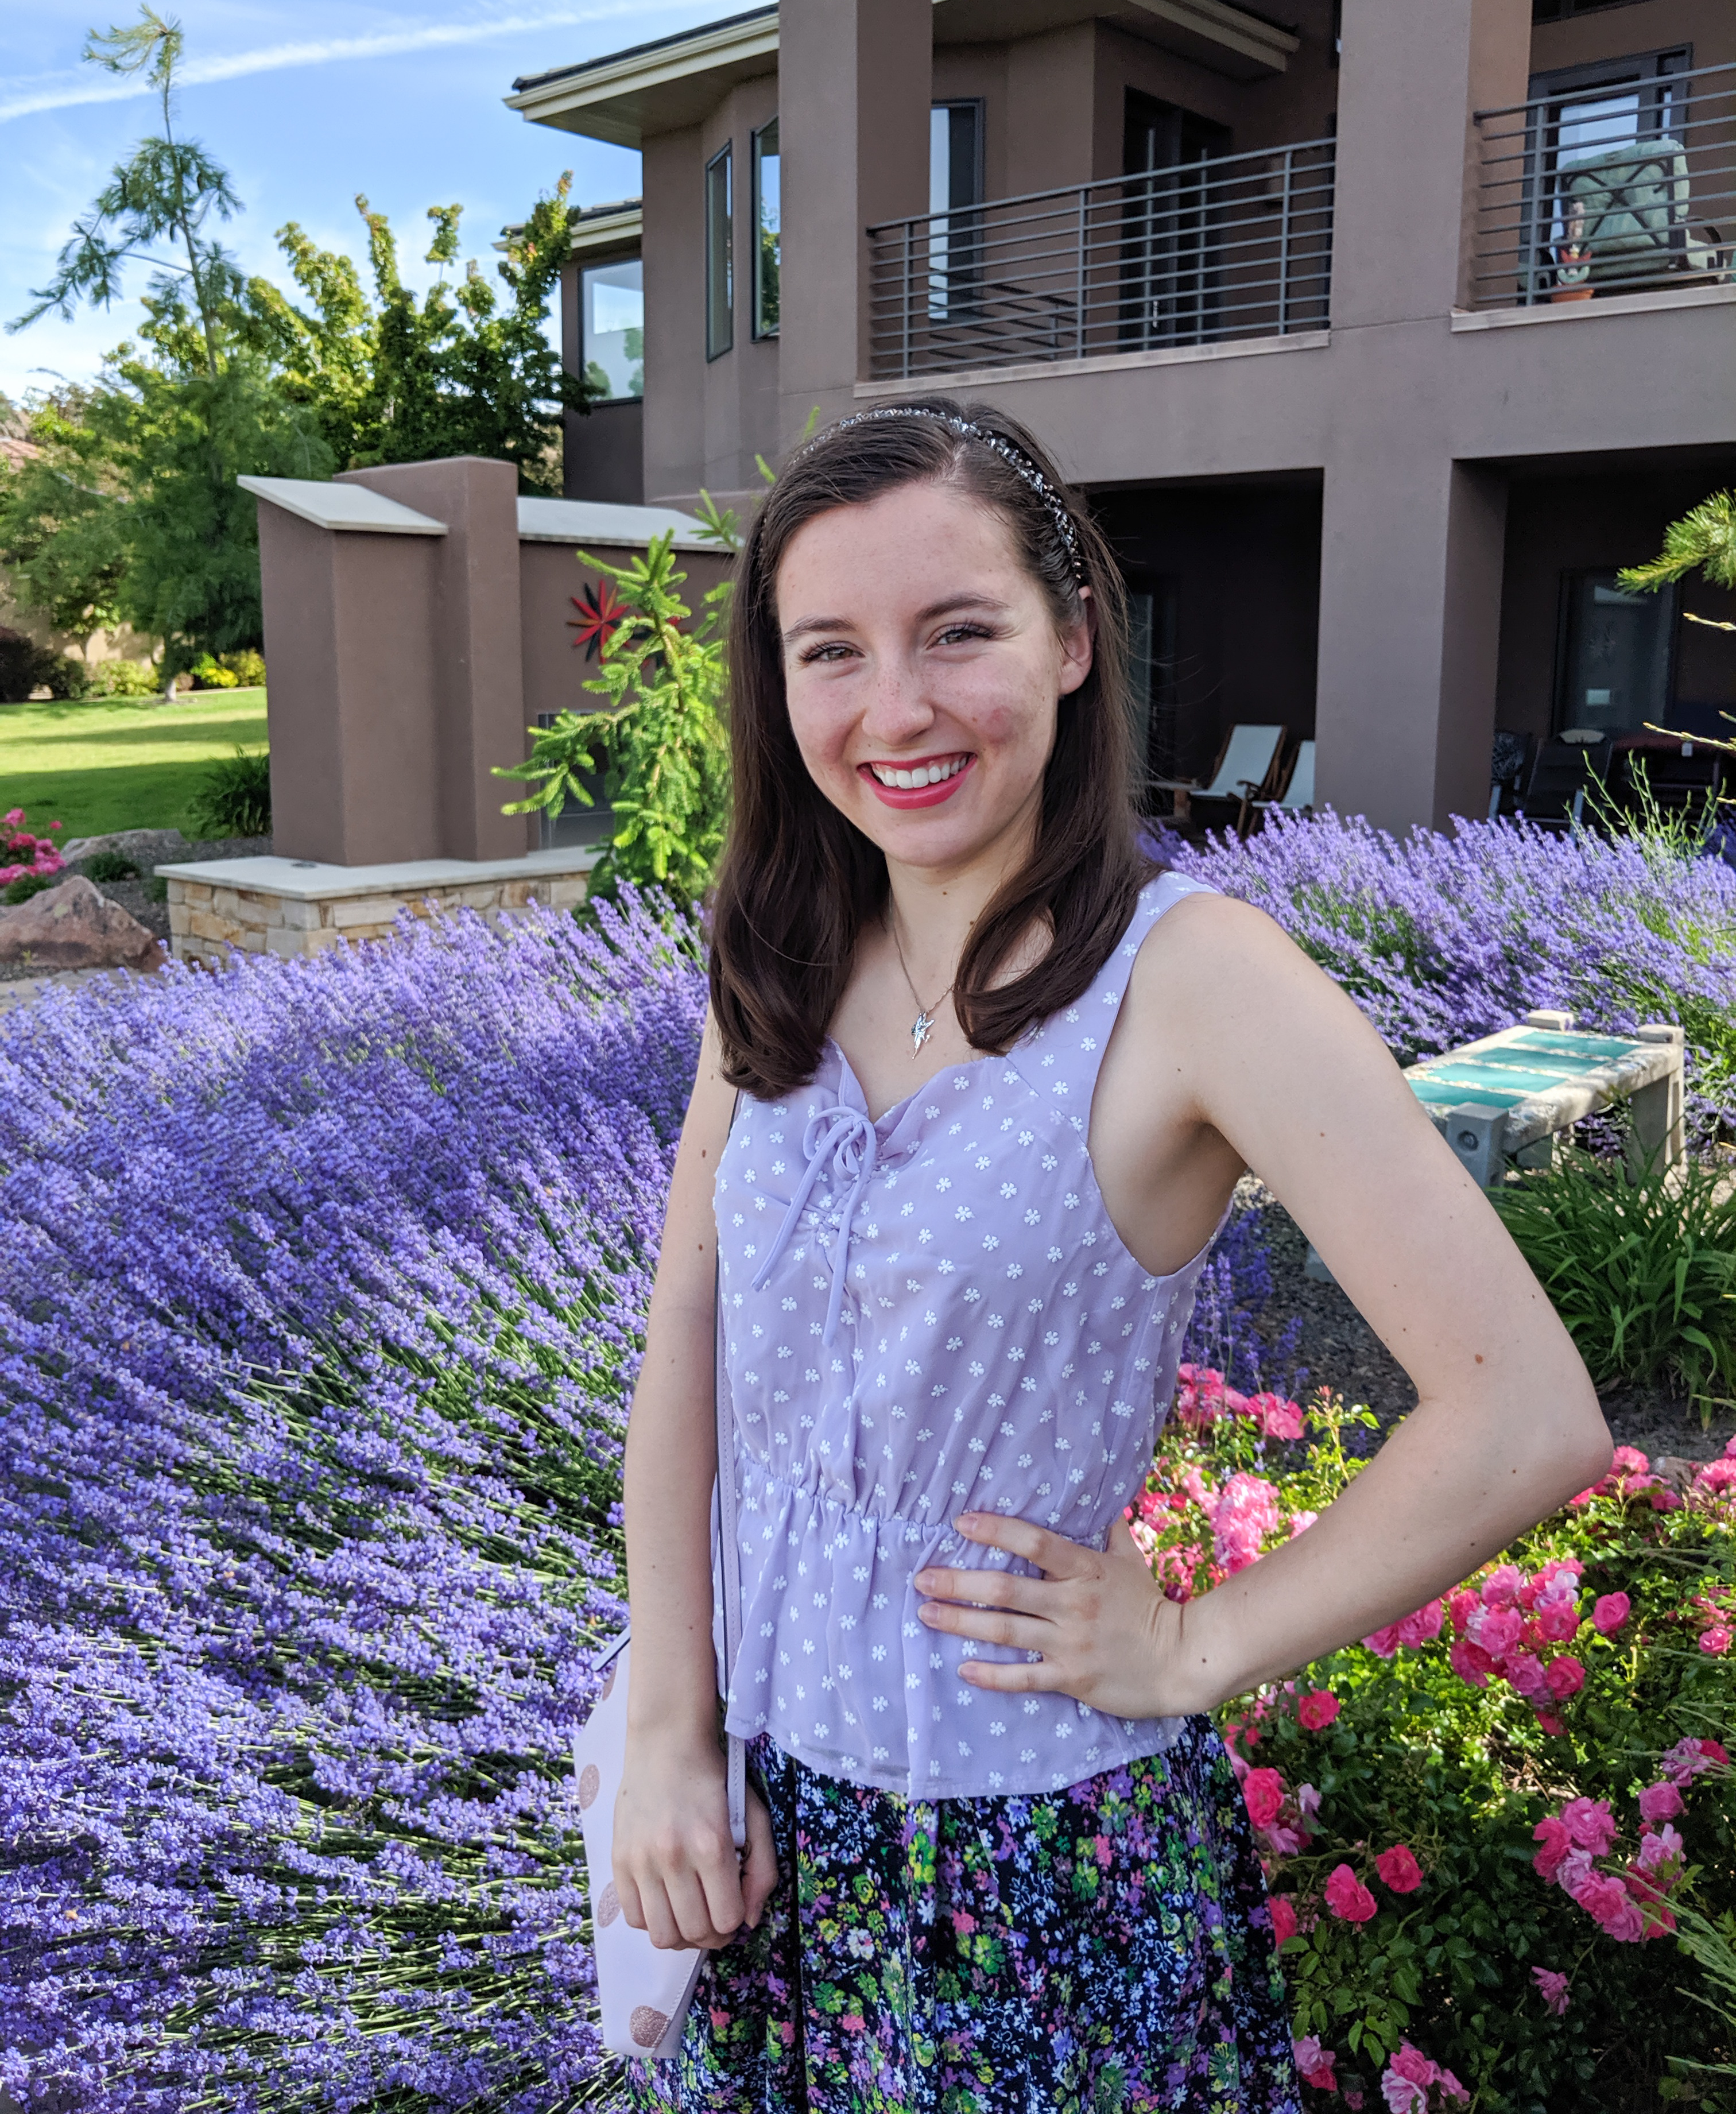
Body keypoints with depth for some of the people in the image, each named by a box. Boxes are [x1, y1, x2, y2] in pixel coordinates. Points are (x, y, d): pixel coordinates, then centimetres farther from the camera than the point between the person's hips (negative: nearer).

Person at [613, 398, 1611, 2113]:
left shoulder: (1185, 975, -20)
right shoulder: (777, 970, -2)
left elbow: (1527, 1421, -23)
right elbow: (683, 1345, 1)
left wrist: (1191, 1651, -14)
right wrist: (668, 1732, -3)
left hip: (1044, 1845, -5)